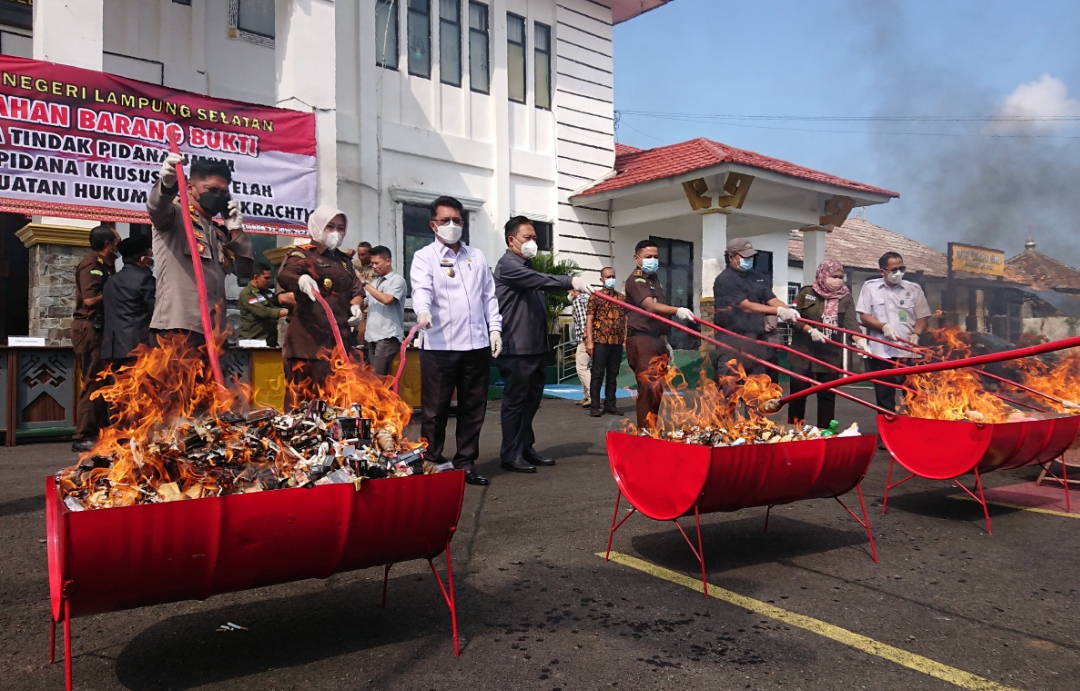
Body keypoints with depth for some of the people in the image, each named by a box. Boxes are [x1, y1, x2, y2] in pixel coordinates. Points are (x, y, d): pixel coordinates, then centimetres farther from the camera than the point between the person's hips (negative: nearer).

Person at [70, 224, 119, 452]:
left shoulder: (106, 264, 17)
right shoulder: (91, 264, -11)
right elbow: (90, 299, -22)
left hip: (98, 328, 10)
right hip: (88, 328, -10)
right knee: (92, 382, -8)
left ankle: (99, 432, 18)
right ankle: (83, 437, -4)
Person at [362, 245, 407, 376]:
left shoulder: (397, 280, -3)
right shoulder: (374, 282, 18)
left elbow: (386, 299, -18)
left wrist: (365, 284, -12)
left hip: (387, 336, -7)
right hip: (372, 336, 7)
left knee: (378, 376, -13)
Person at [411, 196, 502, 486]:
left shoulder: (477, 256, 16)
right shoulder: (424, 257, 2)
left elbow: (489, 296, 17)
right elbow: (421, 289, -16)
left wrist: (494, 328, 7)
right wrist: (423, 311, -36)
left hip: (477, 344, 5)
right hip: (439, 346, -4)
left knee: (473, 408, 10)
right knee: (435, 410, 2)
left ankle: (466, 464, 20)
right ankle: (432, 465, 13)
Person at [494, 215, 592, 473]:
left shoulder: (527, 266, 21)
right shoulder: (507, 265, -9)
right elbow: (541, 279, -25)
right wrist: (570, 282, -34)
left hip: (535, 347, 9)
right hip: (516, 349, -9)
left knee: (532, 399, 13)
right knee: (515, 400, -4)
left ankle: (526, 448, 23)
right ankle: (511, 454, 3)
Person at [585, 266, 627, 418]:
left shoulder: (622, 297, 12)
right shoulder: (595, 296, 0)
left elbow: (625, 319, 14)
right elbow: (589, 319, -4)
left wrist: (626, 339, 6)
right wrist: (589, 341, -12)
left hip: (617, 342, 4)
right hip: (600, 341, -4)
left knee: (613, 375, 9)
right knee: (598, 374, -1)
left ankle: (610, 405, 16)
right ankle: (595, 406, 2)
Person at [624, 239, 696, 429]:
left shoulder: (655, 281, 21)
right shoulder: (635, 280, -9)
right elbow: (650, 306, -26)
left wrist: (664, 342, 21)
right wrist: (677, 311, -40)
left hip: (656, 340, 9)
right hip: (641, 340, -9)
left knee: (657, 389, 10)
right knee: (649, 388, -15)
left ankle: (652, 429, 16)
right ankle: (645, 431, -13)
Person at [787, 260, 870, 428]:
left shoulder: (846, 299, 2)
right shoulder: (806, 293, 0)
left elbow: (851, 322, -11)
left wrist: (859, 340, -29)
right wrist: (810, 330, -16)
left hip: (831, 355, 1)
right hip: (803, 353, -1)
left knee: (827, 395, 6)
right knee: (797, 393, 2)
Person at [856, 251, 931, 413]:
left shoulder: (914, 289, 7)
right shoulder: (870, 287, 4)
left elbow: (922, 318, 9)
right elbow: (864, 317, 1)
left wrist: (915, 334, -11)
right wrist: (883, 326, -15)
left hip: (909, 352, 1)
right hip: (881, 352, 0)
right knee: (884, 398, 5)